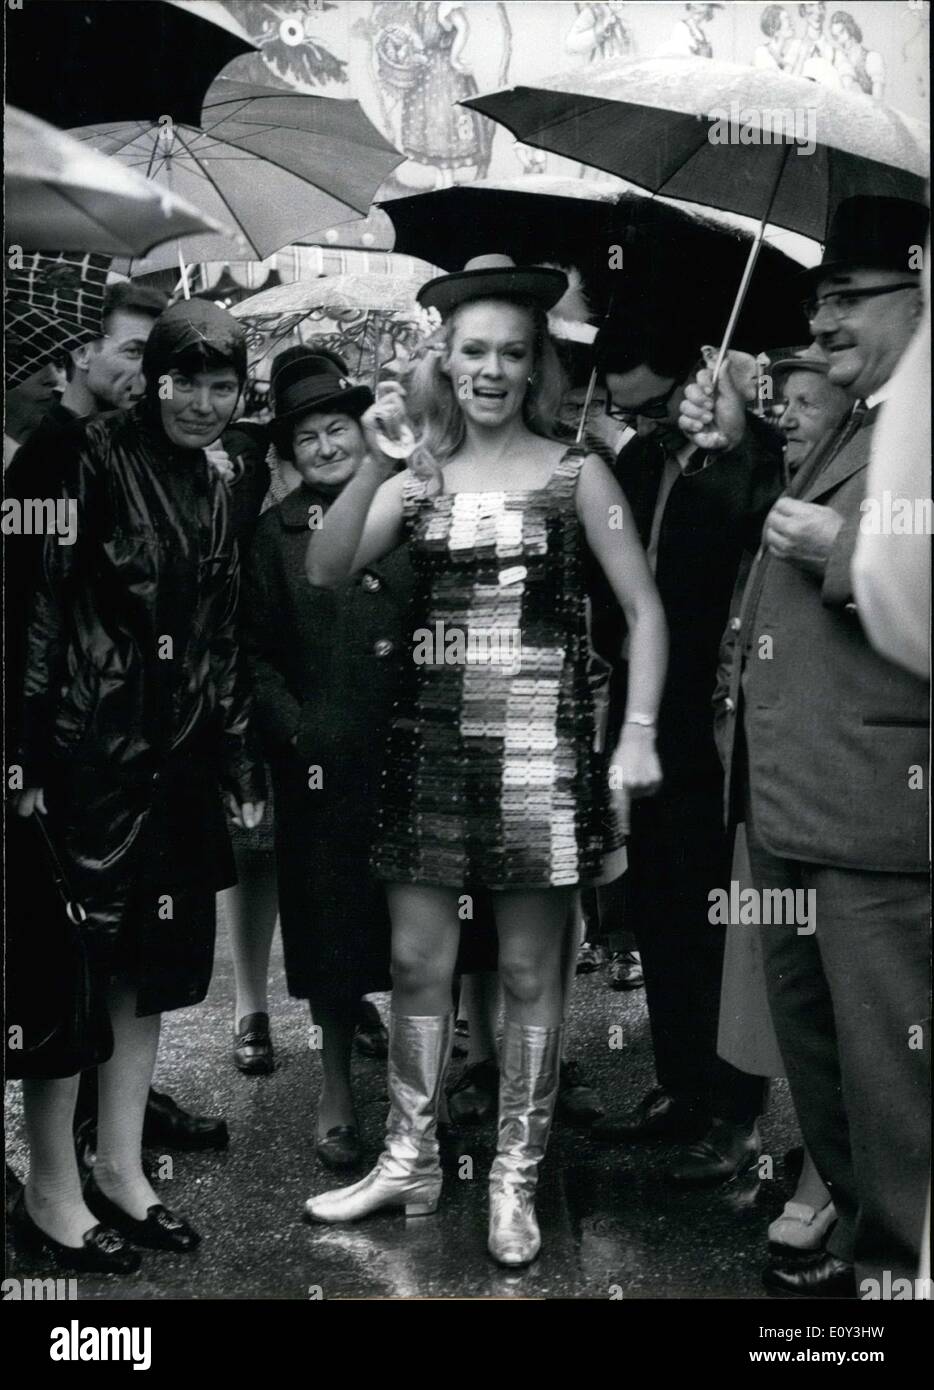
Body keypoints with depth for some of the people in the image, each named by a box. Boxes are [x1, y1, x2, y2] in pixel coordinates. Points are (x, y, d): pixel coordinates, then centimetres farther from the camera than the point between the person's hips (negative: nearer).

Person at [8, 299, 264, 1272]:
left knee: (149, 965, 12)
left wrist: (240, 762, 15)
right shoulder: (90, 457, -7)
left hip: (177, 760, 7)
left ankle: (120, 1169, 25)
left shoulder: (215, 493, 13)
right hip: (88, 751, -7)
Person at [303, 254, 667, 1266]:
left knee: (529, 974, 5)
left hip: (538, 740, -2)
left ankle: (516, 1180, 20)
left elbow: (644, 611, 1)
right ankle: (409, 1163, 25)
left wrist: (637, 736, -9)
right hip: (430, 737, 3)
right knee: (416, 961, 8)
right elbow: (325, 571, -6)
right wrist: (375, 465, -18)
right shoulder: (417, 482, 7)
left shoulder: (576, 475, 1)